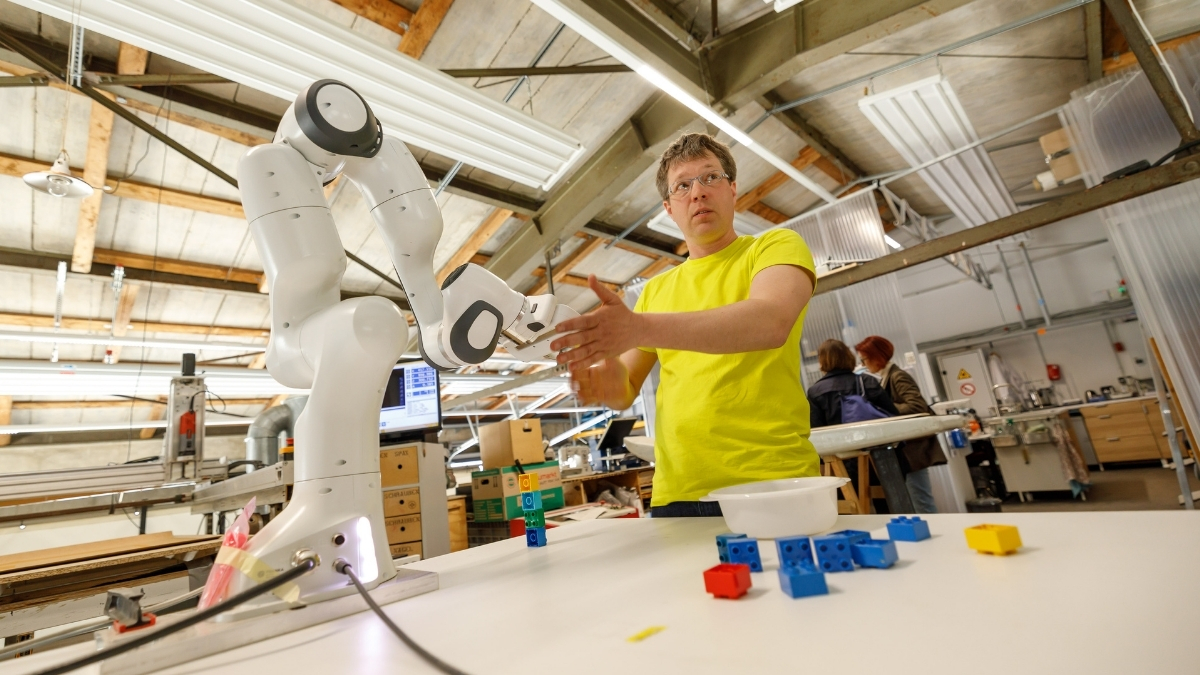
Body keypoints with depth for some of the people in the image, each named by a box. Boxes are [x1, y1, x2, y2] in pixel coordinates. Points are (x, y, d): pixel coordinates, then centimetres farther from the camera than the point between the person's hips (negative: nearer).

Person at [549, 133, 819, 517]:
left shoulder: (777, 247, 1)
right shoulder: (656, 291, 13)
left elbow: (772, 321, -21)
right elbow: (627, 393, 11)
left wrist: (640, 328, -32)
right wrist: (609, 382, -13)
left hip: (773, 483, -3)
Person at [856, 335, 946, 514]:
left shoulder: (898, 376, -14)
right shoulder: (886, 378, 12)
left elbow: (917, 406, -25)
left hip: (913, 448, -10)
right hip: (903, 449, 10)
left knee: (922, 505, -4)